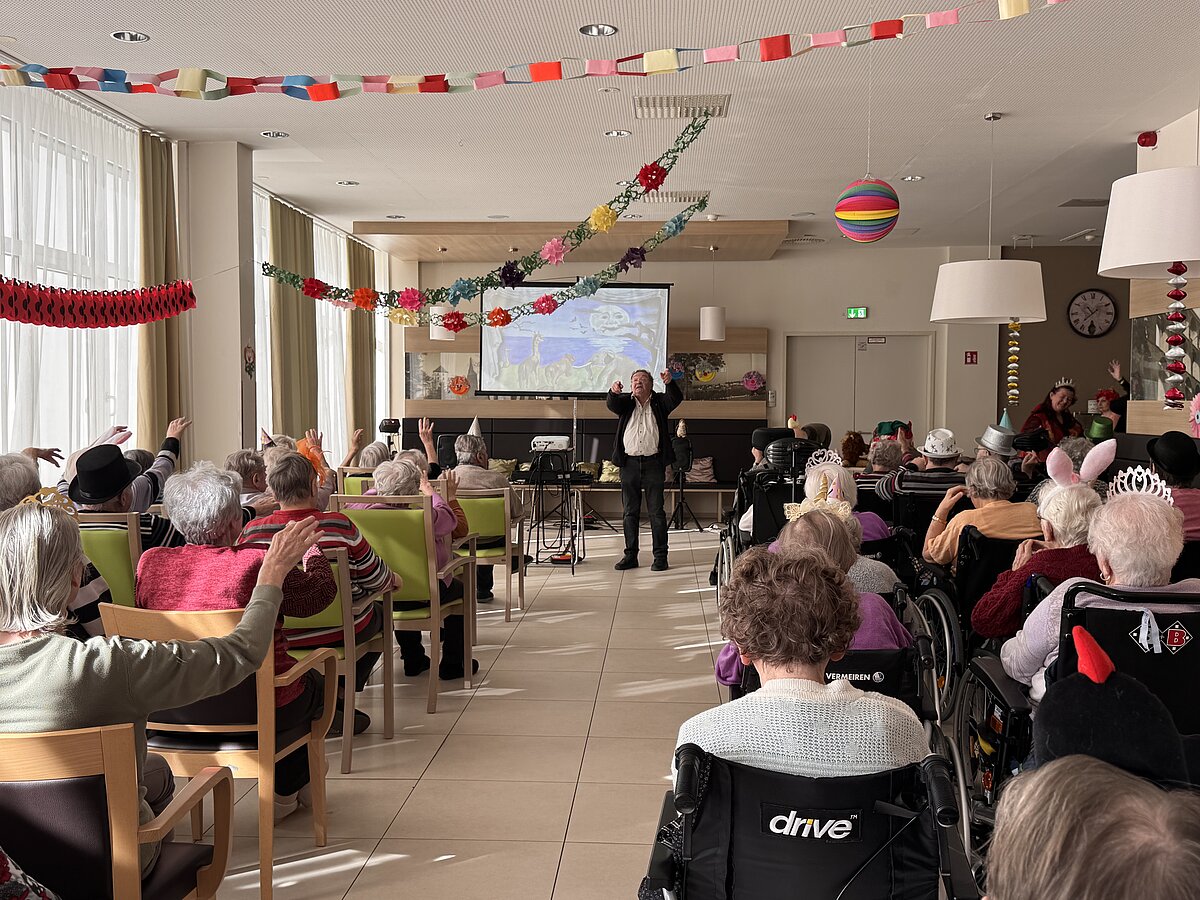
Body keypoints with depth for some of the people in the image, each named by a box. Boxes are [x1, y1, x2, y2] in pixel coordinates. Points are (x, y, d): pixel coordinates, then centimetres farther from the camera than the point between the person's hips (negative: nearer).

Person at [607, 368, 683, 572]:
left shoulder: (659, 402, 6)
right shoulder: (625, 402, 9)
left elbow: (676, 399, -13)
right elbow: (612, 405, -11)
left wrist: (669, 383, -33)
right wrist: (613, 392, -34)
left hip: (653, 463, -2)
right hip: (629, 463, 2)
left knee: (656, 511, 1)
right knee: (630, 512, 7)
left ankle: (660, 556, 5)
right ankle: (630, 555, 14)